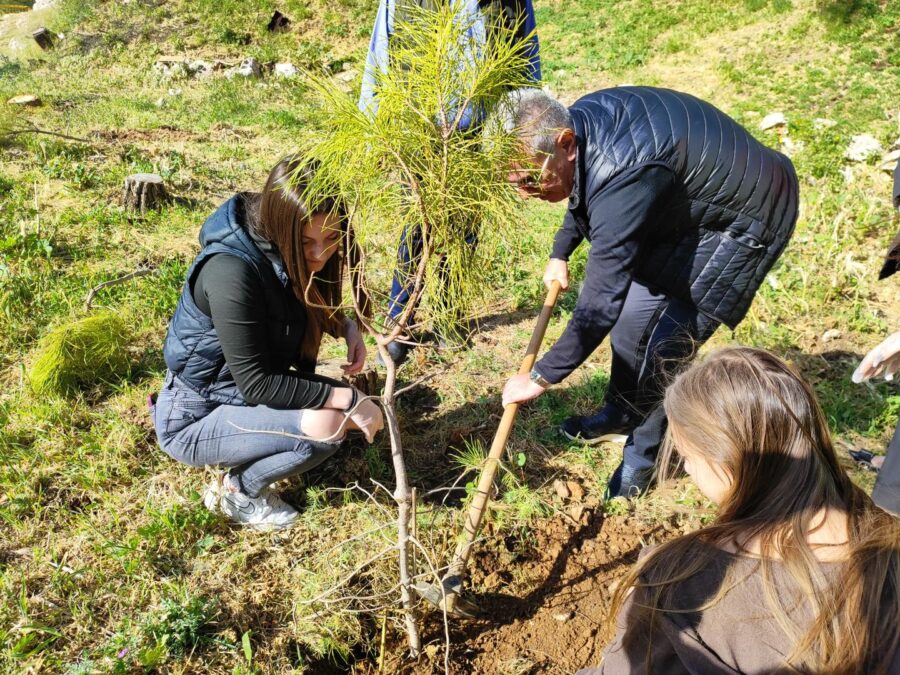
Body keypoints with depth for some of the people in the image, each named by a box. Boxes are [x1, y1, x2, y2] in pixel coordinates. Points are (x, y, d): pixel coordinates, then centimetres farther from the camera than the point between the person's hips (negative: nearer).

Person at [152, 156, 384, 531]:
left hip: (247, 392, 8)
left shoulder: (285, 255, -8)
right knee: (324, 426, -27)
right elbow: (255, 384, -28)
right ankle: (239, 490, -1)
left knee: (360, 410, 1)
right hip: (195, 417, -8)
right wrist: (346, 398, -24)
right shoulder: (232, 270, -32)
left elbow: (309, 311, 13)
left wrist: (345, 326, -8)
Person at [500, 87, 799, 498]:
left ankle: (645, 453, 15)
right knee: (633, 308, 12)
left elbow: (600, 302, -37)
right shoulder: (579, 121, -11)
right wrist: (560, 253, 15)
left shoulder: (623, 179, -39)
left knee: (663, 344, -9)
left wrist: (541, 377, -27)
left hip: (748, 218, -9)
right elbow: (585, 190, 14)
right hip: (692, 198, 9)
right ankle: (622, 415, 34)